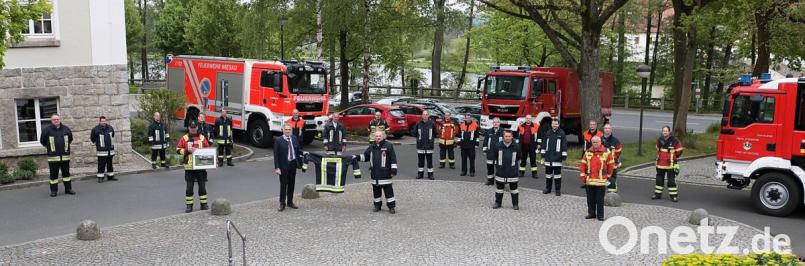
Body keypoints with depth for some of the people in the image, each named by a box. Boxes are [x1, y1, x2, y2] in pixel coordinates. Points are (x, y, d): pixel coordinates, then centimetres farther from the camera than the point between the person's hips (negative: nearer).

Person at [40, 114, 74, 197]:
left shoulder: (66, 129, 6)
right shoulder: (47, 130, -3)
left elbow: (70, 139, 21)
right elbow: (42, 141, 6)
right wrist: (49, 147, 12)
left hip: (65, 156, 3)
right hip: (53, 157, -3)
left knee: (66, 173, 10)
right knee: (53, 174, 2)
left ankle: (68, 189, 18)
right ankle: (53, 191, 9)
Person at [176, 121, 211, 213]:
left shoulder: (202, 138, 7)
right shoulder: (184, 138, 3)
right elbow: (178, 150, 0)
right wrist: (187, 151, -15)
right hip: (189, 166, -1)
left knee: (202, 185, 7)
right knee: (189, 187, 3)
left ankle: (203, 204, 15)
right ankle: (189, 205, 10)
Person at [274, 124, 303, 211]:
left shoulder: (294, 138, 6)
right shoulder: (278, 140, -9)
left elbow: (298, 150, 17)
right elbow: (276, 155, -11)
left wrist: (303, 153, 0)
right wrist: (277, 167, -15)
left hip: (293, 164, 5)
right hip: (284, 165, -5)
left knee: (291, 184, 13)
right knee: (283, 184, 1)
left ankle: (290, 202, 26)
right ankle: (282, 203, 12)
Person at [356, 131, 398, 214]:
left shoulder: (388, 146, -4)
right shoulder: (371, 147, 11)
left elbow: (393, 158, -5)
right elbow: (365, 156, 19)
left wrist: (393, 169, -9)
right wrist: (358, 157, 4)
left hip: (385, 173, -5)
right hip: (375, 173, 5)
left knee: (388, 190, -2)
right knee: (376, 190, 12)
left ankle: (391, 206, 5)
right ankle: (377, 205, 25)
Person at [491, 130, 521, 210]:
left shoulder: (516, 146, -6)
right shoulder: (498, 146, -6)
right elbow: (494, 155, 10)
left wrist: (514, 162, 9)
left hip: (512, 171, -1)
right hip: (500, 171, 1)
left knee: (513, 188, 8)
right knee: (499, 187, 11)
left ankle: (515, 204, 17)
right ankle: (498, 203, 23)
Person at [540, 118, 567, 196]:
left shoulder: (561, 133, -4)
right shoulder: (548, 133, 7)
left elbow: (564, 145, -4)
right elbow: (544, 144, 12)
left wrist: (564, 156, -6)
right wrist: (543, 154, 10)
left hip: (557, 157, -4)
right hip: (548, 157, 4)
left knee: (557, 174, 2)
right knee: (548, 174, 12)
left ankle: (558, 190, 10)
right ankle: (548, 188, 23)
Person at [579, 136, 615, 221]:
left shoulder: (606, 152, -1)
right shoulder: (588, 152, 7)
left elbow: (611, 165, 6)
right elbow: (582, 164, 8)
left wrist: (608, 175, 9)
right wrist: (582, 176, 2)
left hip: (601, 181, -3)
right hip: (589, 180, 3)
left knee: (600, 199, 0)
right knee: (590, 199, 10)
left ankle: (600, 215, 8)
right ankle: (591, 213, 21)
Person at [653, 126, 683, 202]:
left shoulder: (674, 141, -12)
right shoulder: (659, 140, 3)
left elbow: (679, 151, 0)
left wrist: (673, 157, 11)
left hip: (670, 164, -5)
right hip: (660, 163, 5)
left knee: (671, 180, -3)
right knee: (659, 179, 12)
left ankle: (673, 195, 4)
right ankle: (658, 194, 23)